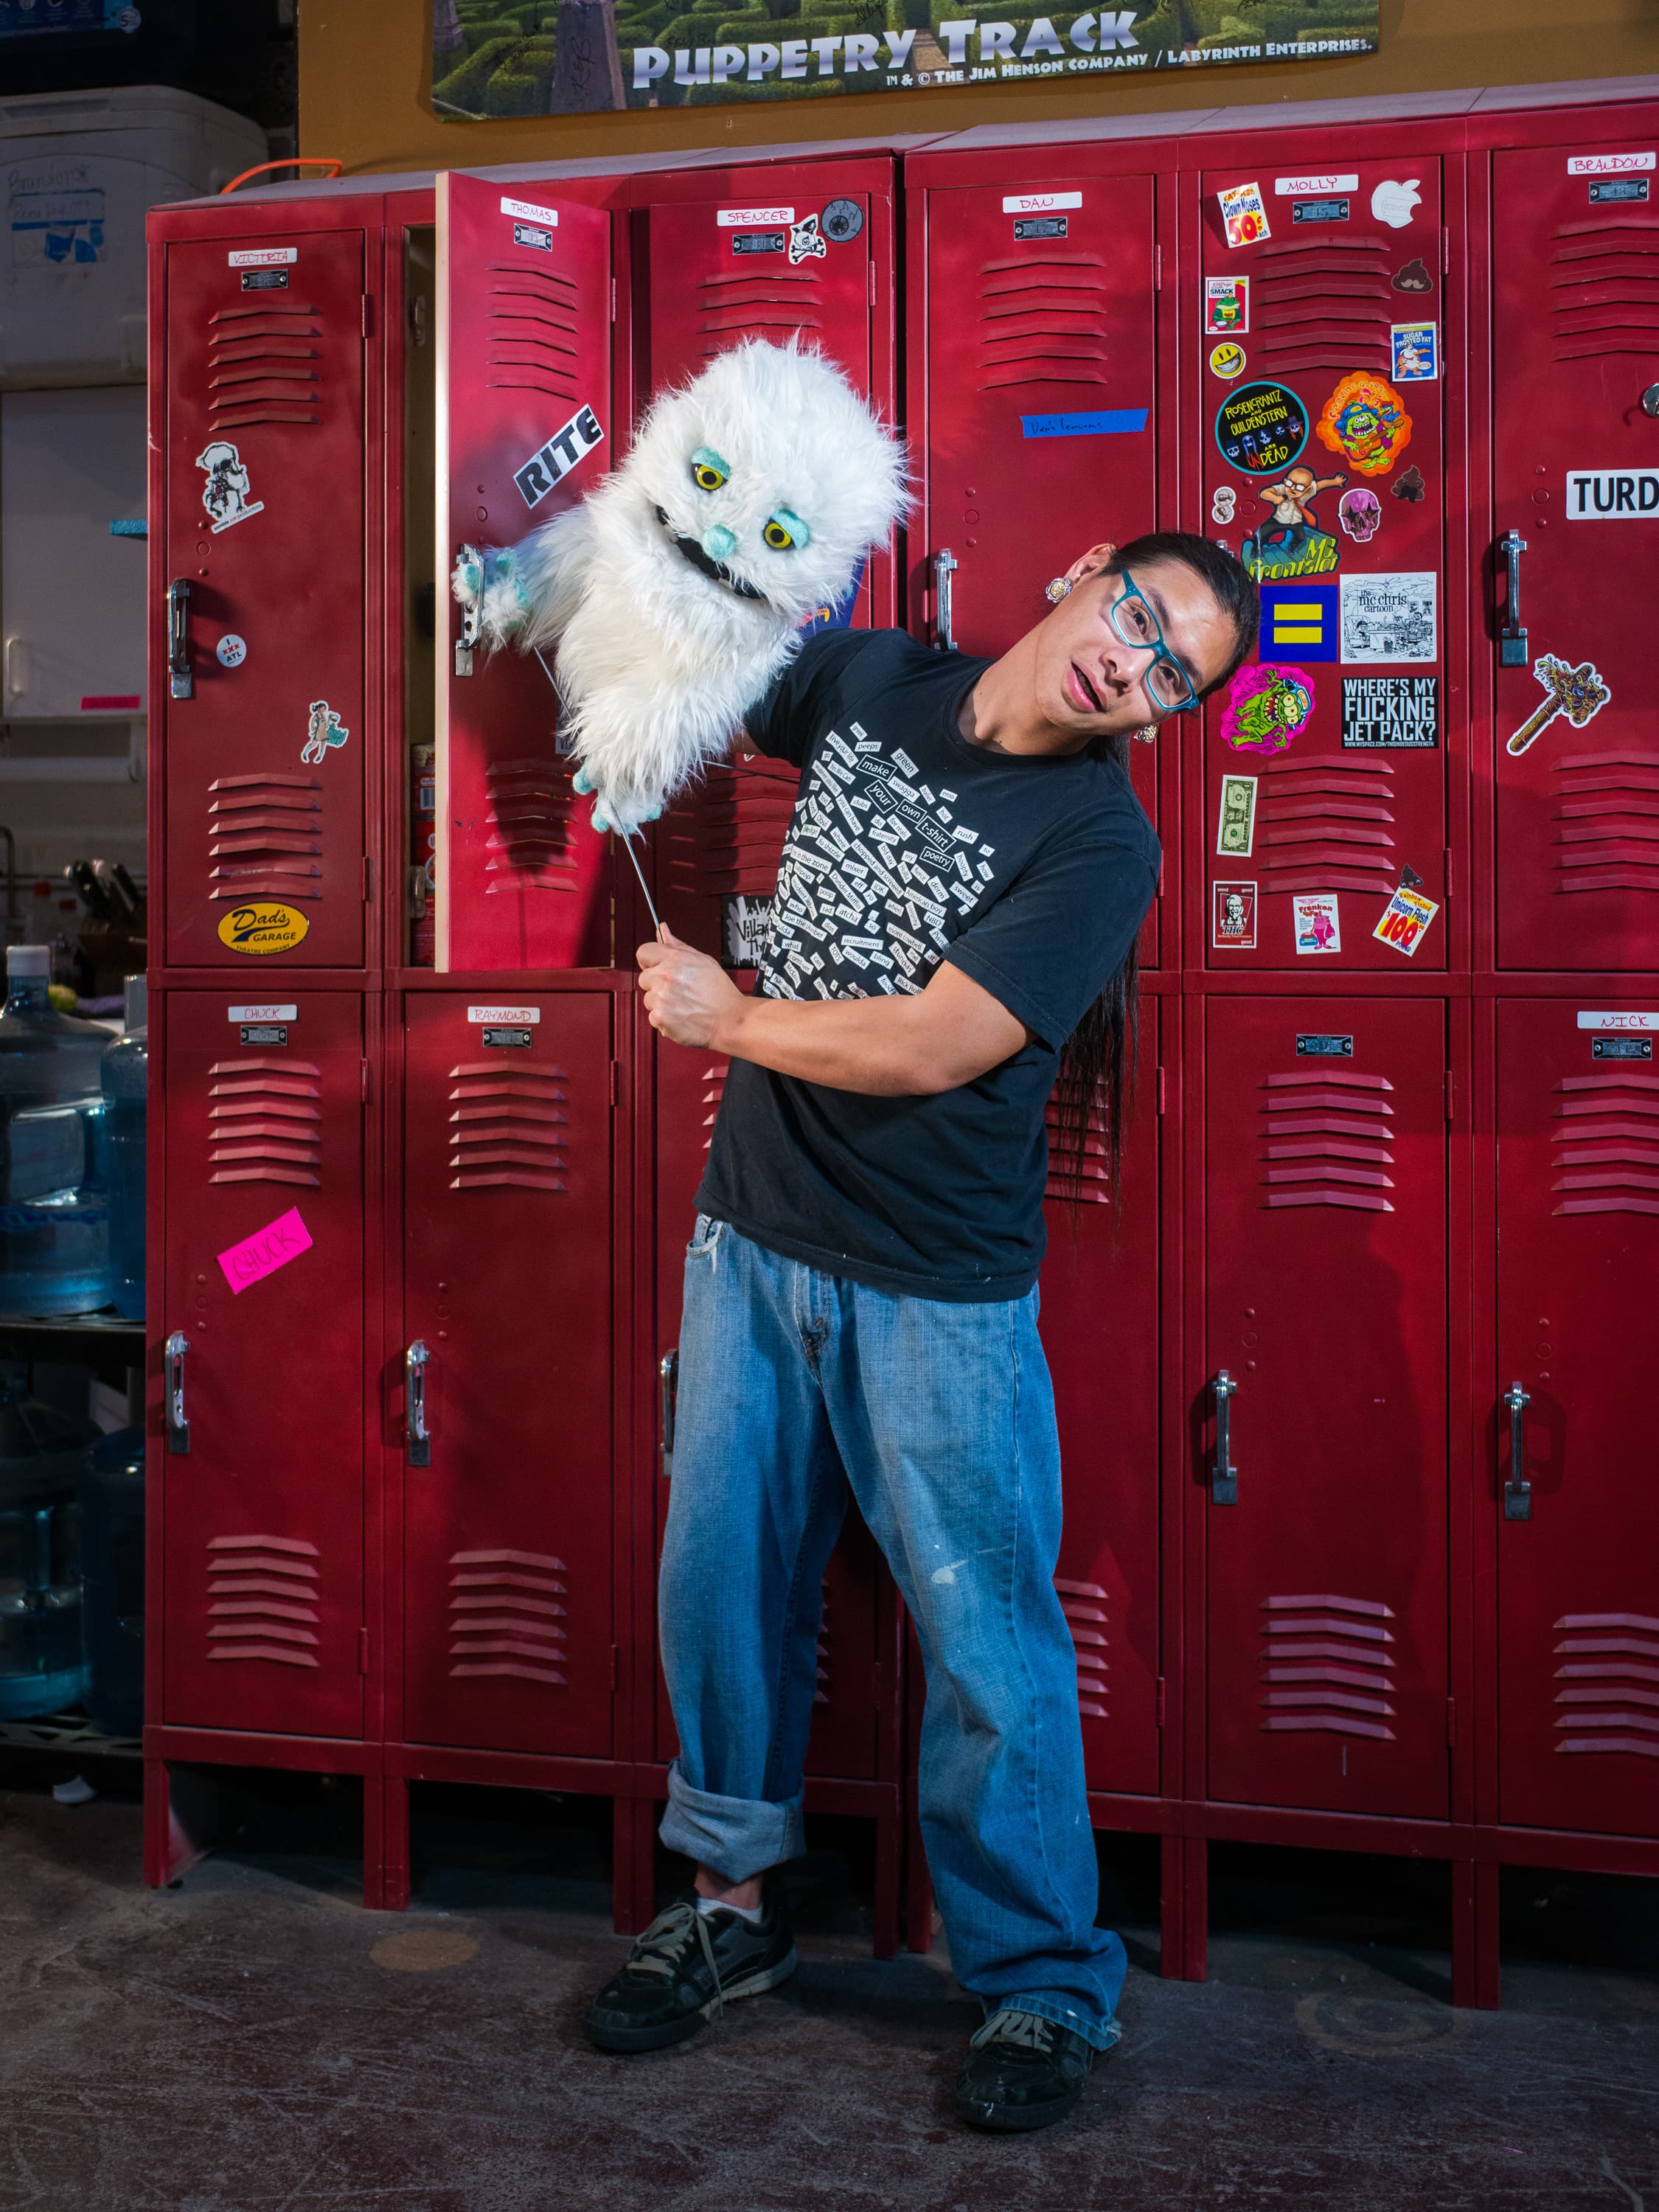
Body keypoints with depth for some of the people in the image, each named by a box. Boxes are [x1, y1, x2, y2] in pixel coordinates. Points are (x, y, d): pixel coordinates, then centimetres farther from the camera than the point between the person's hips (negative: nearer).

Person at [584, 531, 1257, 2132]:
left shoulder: (1097, 840, -15)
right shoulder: (868, 681, 3)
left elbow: (936, 1046, -23)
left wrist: (729, 1016, -11)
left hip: (939, 1295, -5)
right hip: (755, 1236, 5)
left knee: (987, 1640, 1)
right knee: (722, 1580, 13)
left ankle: (1043, 1987, 18)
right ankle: (731, 1906, 32)